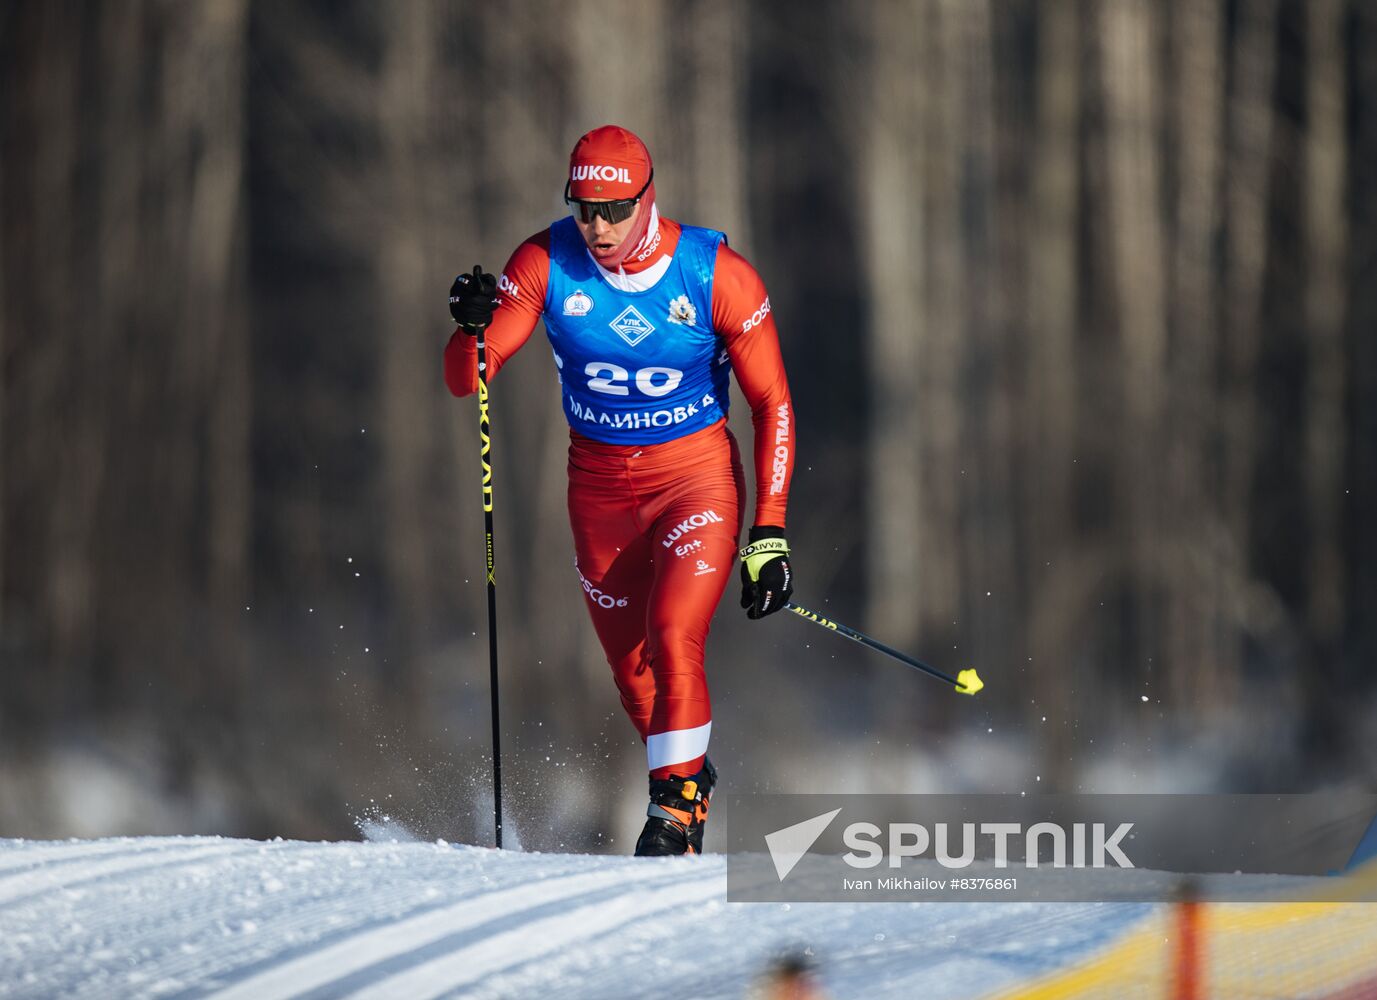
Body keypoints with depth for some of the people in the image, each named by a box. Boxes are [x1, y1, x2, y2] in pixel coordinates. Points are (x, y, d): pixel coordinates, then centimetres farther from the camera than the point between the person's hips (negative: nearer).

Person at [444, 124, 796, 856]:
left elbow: (773, 404, -10)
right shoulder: (547, 265, -12)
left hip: (696, 476, -3)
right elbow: (464, 381, -13)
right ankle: (689, 775, 35)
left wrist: (769, 534, -15)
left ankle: (676, 807, -14)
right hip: (600, 487, 3)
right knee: (632, 671, 9)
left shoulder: (717, 275, -17)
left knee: (673, 640, -23)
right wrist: (473, 327, -36)